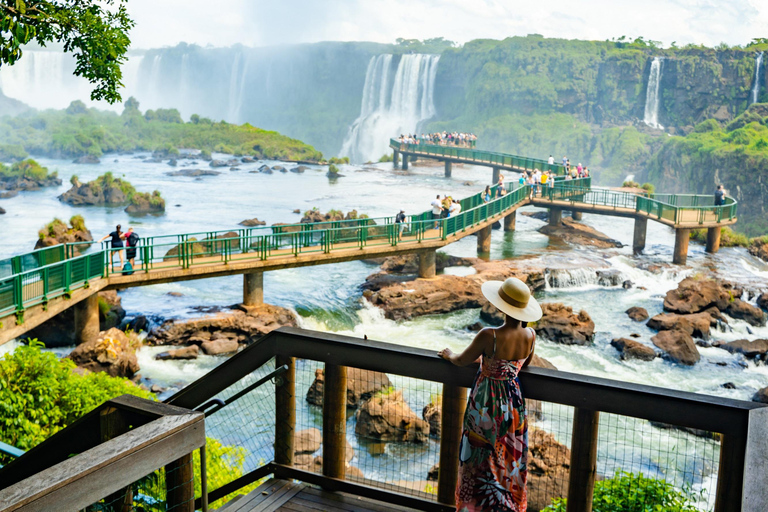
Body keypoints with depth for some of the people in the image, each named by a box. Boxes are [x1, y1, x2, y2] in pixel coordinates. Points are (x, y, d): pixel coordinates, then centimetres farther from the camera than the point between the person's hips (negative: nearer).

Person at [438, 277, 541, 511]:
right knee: (510, 461, 23)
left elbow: (462, 361, -12)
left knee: (479, 462, 16)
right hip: (513, 404, 5)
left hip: (485, 406, -5)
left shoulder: (489, 336, -29)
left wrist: (449, 355, 12)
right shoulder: (530, 336, -14)